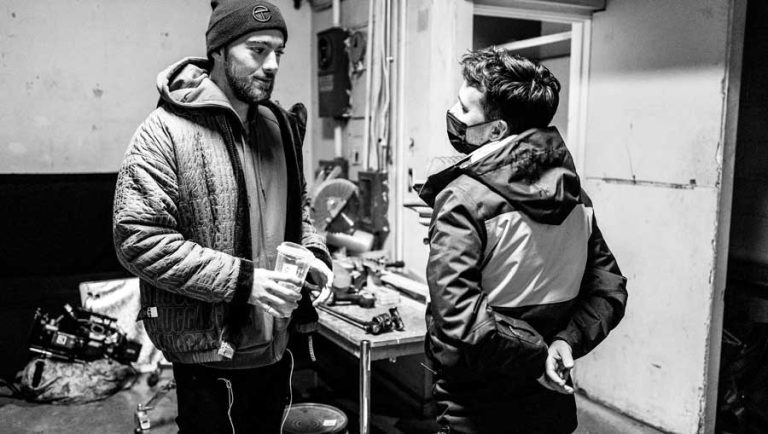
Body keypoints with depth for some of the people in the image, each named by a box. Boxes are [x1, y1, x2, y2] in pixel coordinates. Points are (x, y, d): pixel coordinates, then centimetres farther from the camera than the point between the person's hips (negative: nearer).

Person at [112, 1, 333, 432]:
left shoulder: (280, 126, 6)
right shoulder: (167, 130, -14)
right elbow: (138, 240, -19)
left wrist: (314, 252, -1)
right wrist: (242, 280, -24)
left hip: (275, 345, 7)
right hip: (209, 353, -6)